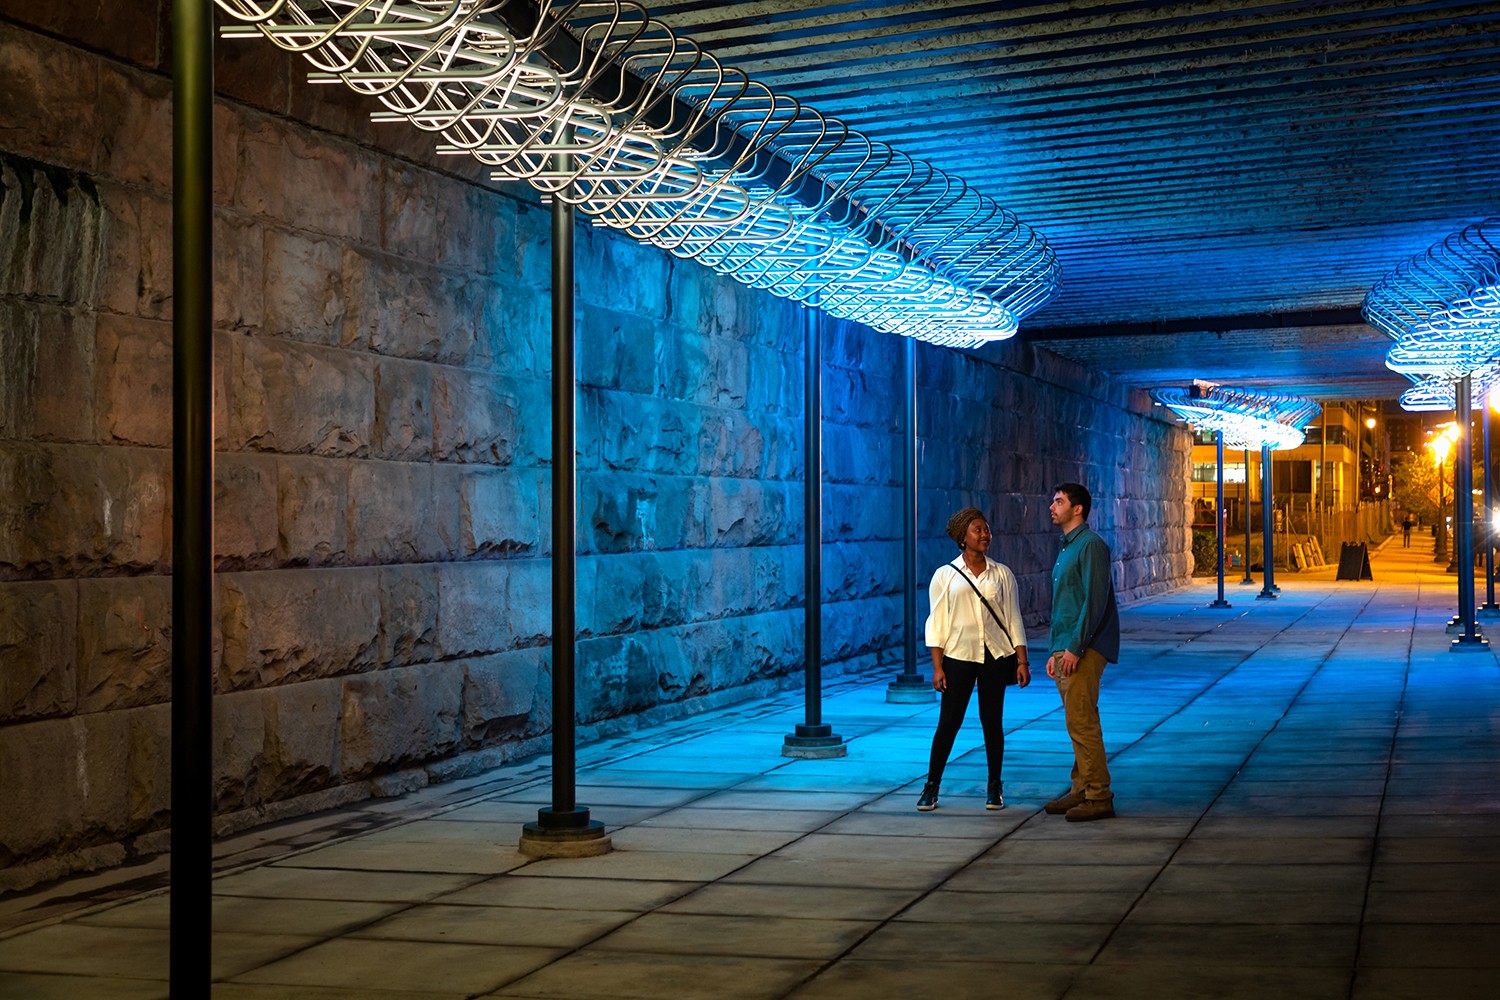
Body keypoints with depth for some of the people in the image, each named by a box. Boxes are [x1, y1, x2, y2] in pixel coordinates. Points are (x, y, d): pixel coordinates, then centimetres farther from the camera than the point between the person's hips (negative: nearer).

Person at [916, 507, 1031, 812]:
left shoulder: (1002, 574, 8)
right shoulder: (945, 575, 3)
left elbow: (1014, 619, 9)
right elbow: (937, 623, 1)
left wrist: (1022, 660, 2)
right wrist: (937, 667, -6)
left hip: (995, 657, 2)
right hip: (958, 657, -2)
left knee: (992, 721, 6)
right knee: (948, 723, -2)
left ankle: (994, 788, 16)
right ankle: (931, 787, 7)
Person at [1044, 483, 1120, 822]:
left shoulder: (1090, 545, -11)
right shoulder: (1067, 549, 20)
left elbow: (1095, 600, -19)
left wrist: (1075, 648, -21)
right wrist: (1056, 651, 20)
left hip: (1083, 650, -10)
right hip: (1066, 650, 10)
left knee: (1082, 723, -10)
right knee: (1078, 723, 12)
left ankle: (1099, 797, -5)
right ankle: (1082, 791, 18)